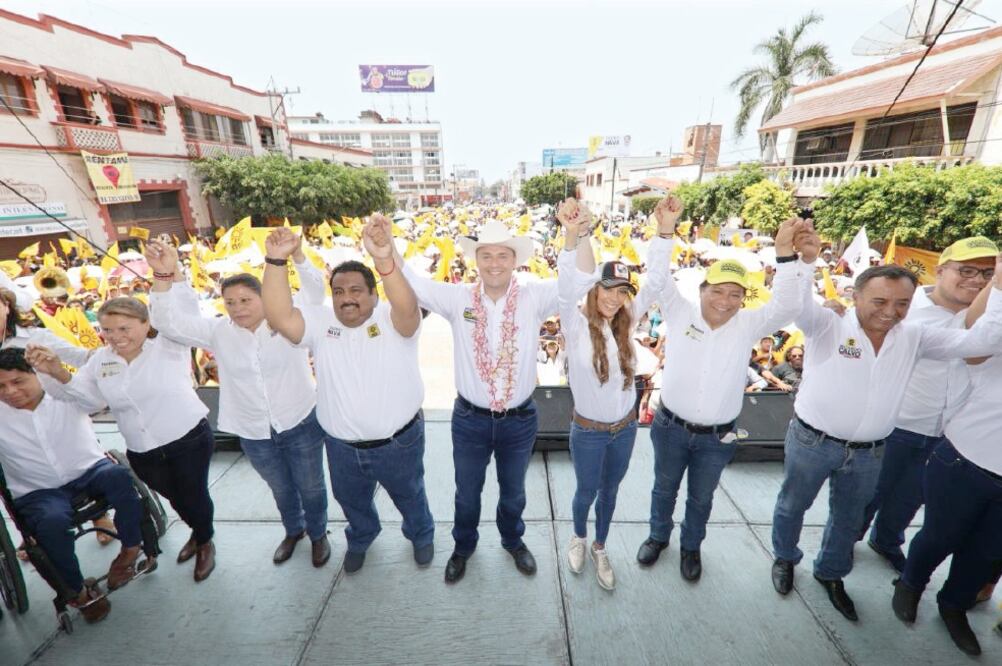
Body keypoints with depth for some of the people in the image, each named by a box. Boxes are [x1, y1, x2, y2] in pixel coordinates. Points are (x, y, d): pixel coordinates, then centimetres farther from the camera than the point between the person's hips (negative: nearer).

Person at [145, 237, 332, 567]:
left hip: (301, 423, -3)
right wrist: (165, 275, -27)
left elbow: (314, 293, -24)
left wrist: (297, 254, -40)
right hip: (253, 433, 3)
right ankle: (293, 530, 54)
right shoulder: (219, 331, -3)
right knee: (281, 489, 26)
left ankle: (318, 533, 44)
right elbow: (168, 322, -11)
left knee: (311, 487, 17)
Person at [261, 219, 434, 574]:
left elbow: (408, 308, -40)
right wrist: (276, 261, -33)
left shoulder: (391, 319, -17)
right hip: (342, 446, 4)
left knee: (409, 497, 24)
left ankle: (421, 534, 56)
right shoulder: (319, 322, -6)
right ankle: (360, 538, 63)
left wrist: (384, 260, -56)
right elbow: (279, 317, -22)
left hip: (398, 442, -3)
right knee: (352, 501, 31)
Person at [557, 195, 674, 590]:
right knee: (587, 491, 18)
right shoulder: (577, 324, -19)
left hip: (625, 427, 4)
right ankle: (579, 537, 51)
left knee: (609, 492, 23)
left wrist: (665, 231, -26)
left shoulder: (626, 322, -6)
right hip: (588, 431, -4)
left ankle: (599, 549, 49)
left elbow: (655, 282, -13)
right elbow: (569, 287, -38)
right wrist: (573, 236, -55)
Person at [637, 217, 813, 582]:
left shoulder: (746, 326, -7)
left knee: (701, 497, 23)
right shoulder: (681, 314, -10)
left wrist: (787, 256, -37)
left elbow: (786, 306, -21)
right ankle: (658, 536, 49)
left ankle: (691, 546, 50)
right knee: (664, 488, 22)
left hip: (717, 437, 1)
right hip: (671, 426, -1)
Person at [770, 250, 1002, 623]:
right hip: (811, 442, -5)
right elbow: (797, 304, -32)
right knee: (792, 505, 16)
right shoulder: (828, 326, -16)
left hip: (868, 453, 5)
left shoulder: (914, 338, 1)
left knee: (848, 518, 24)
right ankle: (785, 558, 43)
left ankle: (831, 572, 49)